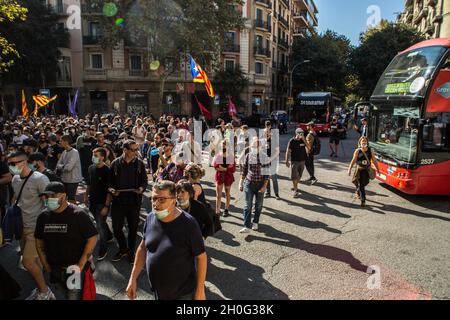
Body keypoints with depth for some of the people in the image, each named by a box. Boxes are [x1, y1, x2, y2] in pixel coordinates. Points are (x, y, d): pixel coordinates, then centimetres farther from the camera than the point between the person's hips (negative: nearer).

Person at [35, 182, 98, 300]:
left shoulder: (78, 215, -16)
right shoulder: (43, 217, 0)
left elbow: (92, 238, -16)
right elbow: (39, 241, 12)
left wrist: (80, 265, -17)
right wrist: (46, 265, 7)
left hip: (75, 269, -5)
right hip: (54, 270, 5)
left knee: (74, 296, -2)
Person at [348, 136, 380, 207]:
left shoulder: (370, 150, 1)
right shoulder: (357, 151, -6)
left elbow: (374, 160, 6)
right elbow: (353, 160, -10)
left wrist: (378, 169, 7)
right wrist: (350, 169, -16)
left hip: (367, 170, 3)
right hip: (359, 170, -3)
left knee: (364, 184, 13)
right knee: (361, 185, -3)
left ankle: (358, 192, 45)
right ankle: (363, 200, 4)